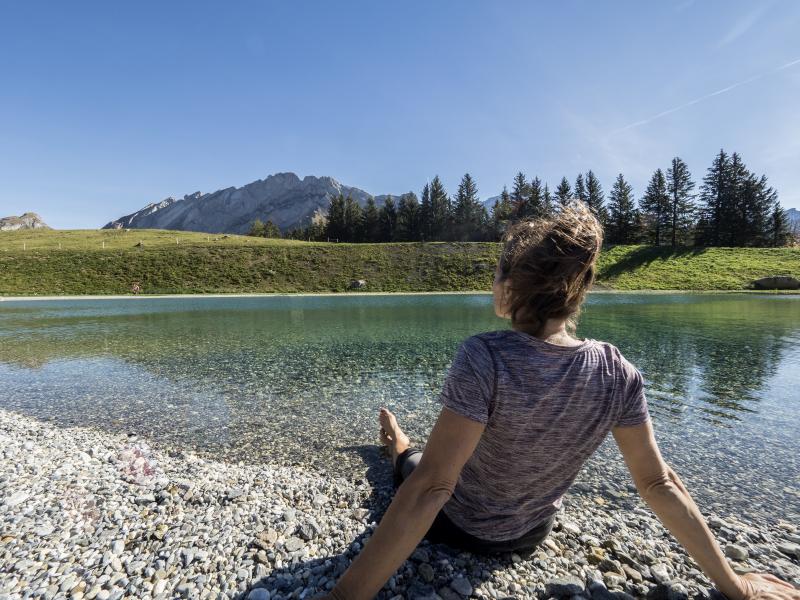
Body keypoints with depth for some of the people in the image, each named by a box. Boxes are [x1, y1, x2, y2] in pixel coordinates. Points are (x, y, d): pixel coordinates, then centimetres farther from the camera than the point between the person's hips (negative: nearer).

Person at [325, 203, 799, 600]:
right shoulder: (619, 374, -21)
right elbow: (657, 482, -13)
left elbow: (431, 488, -38)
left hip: (460, 528, -3)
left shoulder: (485, 358, -38)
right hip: (531, 536, 4)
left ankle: (399, 447, 65)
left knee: (414, 465, 31)